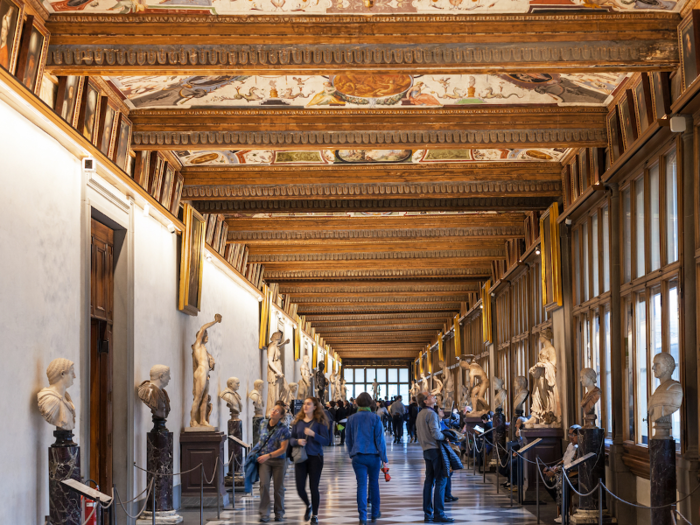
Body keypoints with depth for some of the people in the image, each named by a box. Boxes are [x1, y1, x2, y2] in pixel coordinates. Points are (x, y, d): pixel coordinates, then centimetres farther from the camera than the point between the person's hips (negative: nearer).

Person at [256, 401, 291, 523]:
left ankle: (279, 513, 21)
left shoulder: (283, 429, -11)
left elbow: (283, 449, -14)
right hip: (264, 460, 3)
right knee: (264, 484, -11)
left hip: (279, 461, -2)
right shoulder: (264, 423, 3)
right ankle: (264, 514, -9)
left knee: (278, 487, 6)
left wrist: (268, 455, -21)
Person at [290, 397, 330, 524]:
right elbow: (291, 439, 10)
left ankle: (315, 515, 18)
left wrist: (313, 434, -23)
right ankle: (308, 506, 32)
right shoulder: (298, 422, 6)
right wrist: (297, 441, -12)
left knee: (314, 487, 2)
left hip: (315, 457, -3)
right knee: (300, 488, 1)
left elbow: (326, 441, -9)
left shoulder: (320, 422, -4)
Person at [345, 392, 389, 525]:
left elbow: (348, 439, 11)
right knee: (374, 484, 15)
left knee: (361, 485, -1)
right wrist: (384, 458, -2)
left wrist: (351, 454, 24)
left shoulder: (351, 419, 3)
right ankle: (375, 513, 25)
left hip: (358, 456, 1)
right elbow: (380, 439, -6)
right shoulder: (375, 418, -5)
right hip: (373, 455, -1)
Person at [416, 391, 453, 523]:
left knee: (429, 480, 10)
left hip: (426, 450, 9)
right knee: (441, 480, -8)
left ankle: (428, 513, 11)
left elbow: (418, 433, 21)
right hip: (435, 449, -9)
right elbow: (436, 434, -21)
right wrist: (445, 436, -3)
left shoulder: (420, 414, 16)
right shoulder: (431, 414, -14)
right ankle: (439, 514, -10)